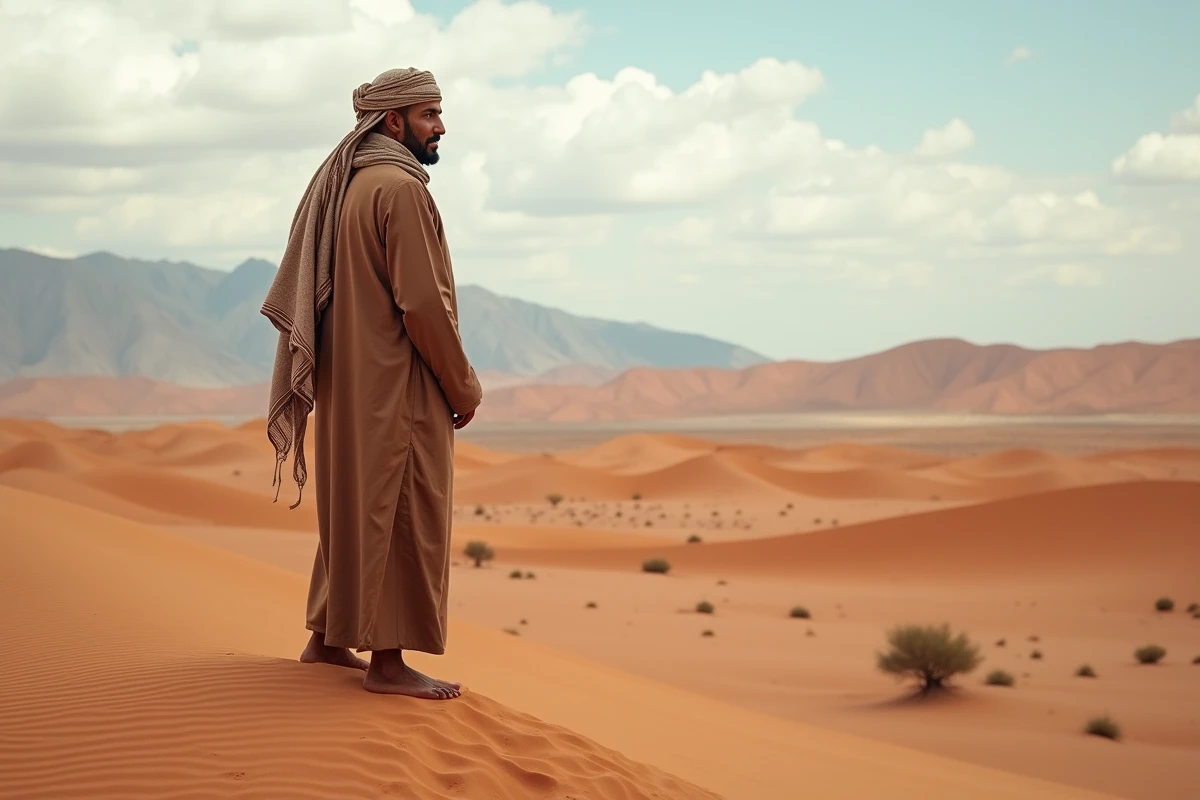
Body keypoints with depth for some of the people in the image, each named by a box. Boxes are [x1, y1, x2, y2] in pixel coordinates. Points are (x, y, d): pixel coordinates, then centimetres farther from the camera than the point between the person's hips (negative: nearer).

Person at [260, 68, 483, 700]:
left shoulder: (349, 185, 13)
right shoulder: (399, 188, -16)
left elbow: (308, 291, 16)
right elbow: (422, 303, -20)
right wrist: (464, 387, -10)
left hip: (351, 382, 10)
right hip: (397, 386, -9)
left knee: (354, 504, 17)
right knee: (403, 511, -4)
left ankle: (328, 637, 26)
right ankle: (387, 660, -1)